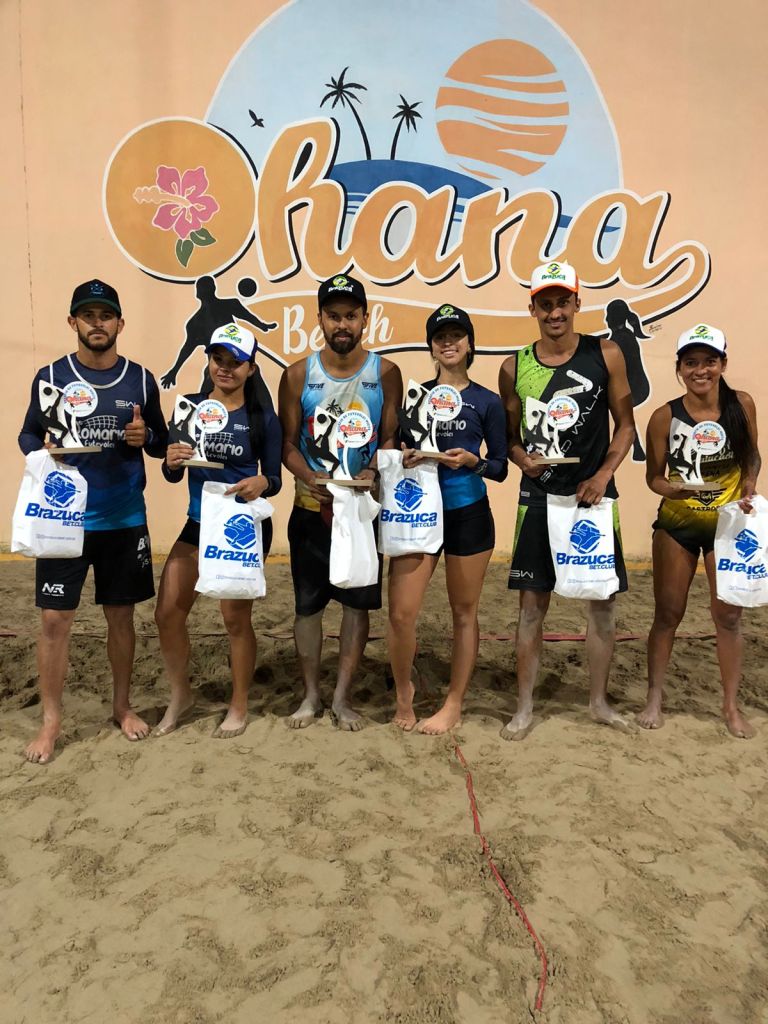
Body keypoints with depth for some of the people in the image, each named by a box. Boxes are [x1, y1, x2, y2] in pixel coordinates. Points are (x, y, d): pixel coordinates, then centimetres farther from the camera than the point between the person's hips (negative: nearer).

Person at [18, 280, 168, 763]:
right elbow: (27, 436, 5)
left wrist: (146, 436, -13)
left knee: (121, 615, 11)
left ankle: (123, 705, 30)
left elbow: (163, 442, 9)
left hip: (125, 520, 1)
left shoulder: (140, 379, 3)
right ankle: (51, 721, 17)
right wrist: (43, 448, -17)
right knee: (55, 619, 0)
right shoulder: (51, 376, 0)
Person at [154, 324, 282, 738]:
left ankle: (239, 707, 26)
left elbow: (275, 480, -3)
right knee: (167, 613, 4)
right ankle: (180, 695, 29)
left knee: (236, 618, 5)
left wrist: (261, 483, -26)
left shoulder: (263, 417, -5)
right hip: (199, 523, 4)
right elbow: (172, 476, 3)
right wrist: (172, 461, -20)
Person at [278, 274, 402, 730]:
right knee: (308, 603, 7)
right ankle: (311, 695, 24)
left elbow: (390, 437, -1)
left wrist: (371, 472, -20)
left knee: (358, 602, 6)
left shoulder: (385, 373, -1)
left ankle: (342, 697, 22)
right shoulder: (298, 374, 0)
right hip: (311, 507, 1)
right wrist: (308, 478, -18)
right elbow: (288, 442, 1)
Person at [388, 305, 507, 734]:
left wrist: (472, 460, -17)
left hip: (468, 516, -1)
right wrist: (404, 458, -11)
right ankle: (404, 694, 22)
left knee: (464, 613, 8)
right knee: (401, 614, -4)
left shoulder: (487, 402, 2)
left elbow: (501, 468, 3)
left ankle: (454, 704, 23)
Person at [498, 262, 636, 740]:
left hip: (594, 495, 0)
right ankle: (525, 707, 16)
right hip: (539, 499, 0)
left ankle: (599, 700, 26)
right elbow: (510, 436, 8)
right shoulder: (515, 368, 1)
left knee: (602, 603, 7)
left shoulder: (606, 355, -2)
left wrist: (603, 475, -11)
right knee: (532, 606, 3)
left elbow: (626, 424, 3)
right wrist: (523, 459, -14)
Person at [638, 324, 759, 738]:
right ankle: (654, 698, 22)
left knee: (728, 615, 7)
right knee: (668, 612, 7)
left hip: (728, 524, 1)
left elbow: (752, 457, 7)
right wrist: (670, 488, -24)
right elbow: (653, 475, -4)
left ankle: (731, 706, 23)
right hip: (676, 525, -1)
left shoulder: (741, 404, -7)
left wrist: (748, 488, -12)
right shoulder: (665, 417, -11)